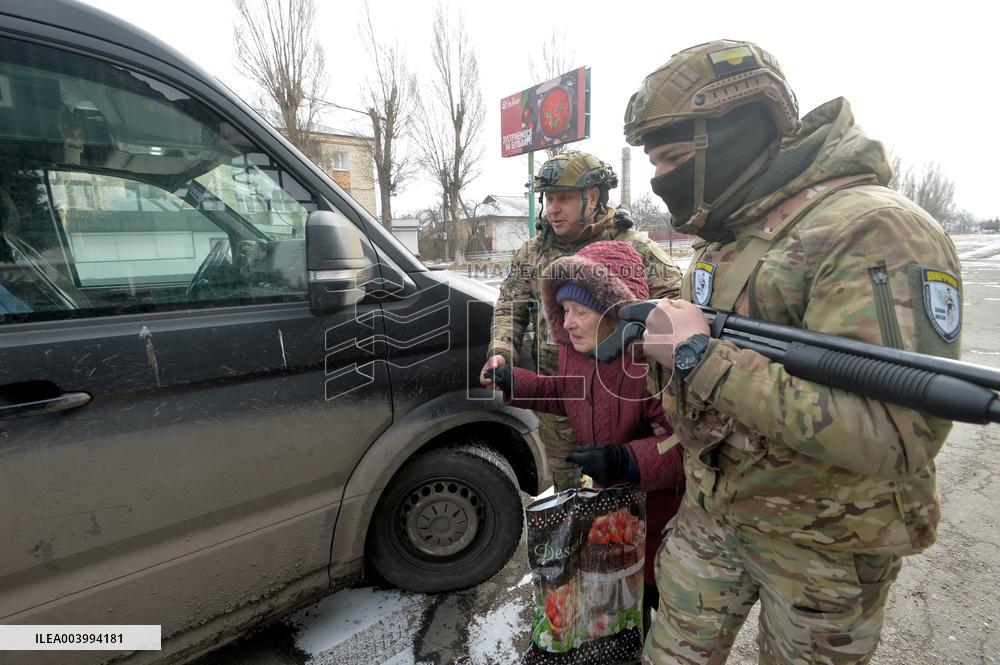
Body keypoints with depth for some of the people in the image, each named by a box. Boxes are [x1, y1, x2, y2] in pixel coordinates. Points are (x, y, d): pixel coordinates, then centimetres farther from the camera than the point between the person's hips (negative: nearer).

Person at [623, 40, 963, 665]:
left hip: (822, 544, -6)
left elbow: (897, 437, -33)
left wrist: (702, 358, -33)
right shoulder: (725, 236, 4)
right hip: (708, 515, 7)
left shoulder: (873, 230, -24)